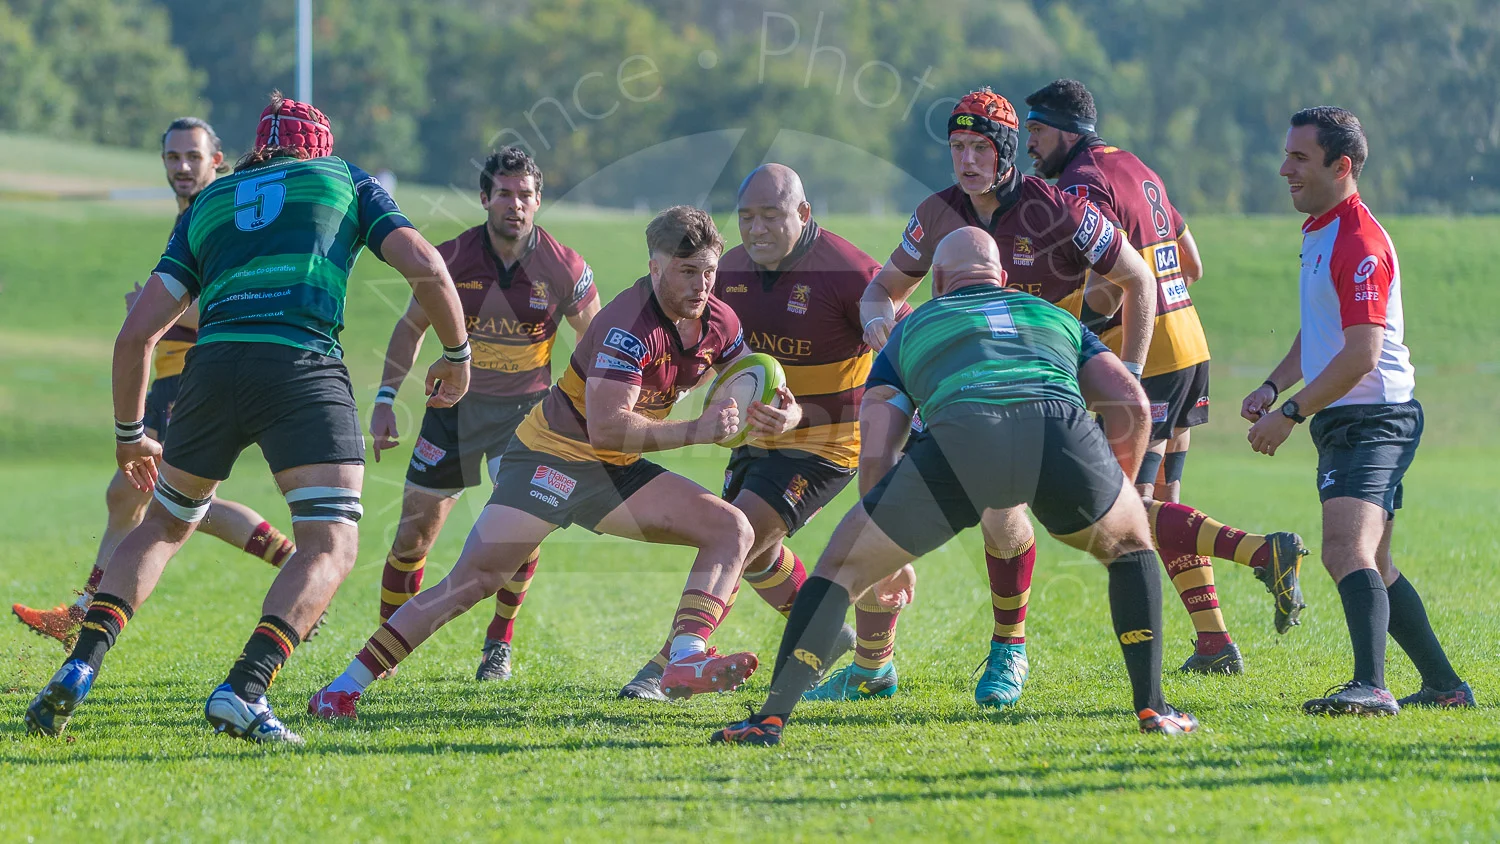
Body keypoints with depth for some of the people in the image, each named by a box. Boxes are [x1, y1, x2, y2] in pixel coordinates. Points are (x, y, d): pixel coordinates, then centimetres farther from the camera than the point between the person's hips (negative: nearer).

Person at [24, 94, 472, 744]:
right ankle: (244, 689, -23)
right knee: (331, 548, -1)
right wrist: (457, 353, 24)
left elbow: (136, 333, 19)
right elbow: (424, 266, 8)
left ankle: (80, 667, 6)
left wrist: (129, 434, 30)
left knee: (164, 526, 24)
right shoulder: (346, 179, 23)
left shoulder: (206, 204, 27)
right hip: (304, 367, -3)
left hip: (213, 364, 4)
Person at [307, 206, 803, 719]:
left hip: (616, 472, 8)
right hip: (553, 456, -8)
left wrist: (782, 417, -13)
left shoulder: (717, 321, -1)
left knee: (732, 531, -7)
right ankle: (342, 689, -14)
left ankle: (685, 662, -25)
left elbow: (759, 393, 11)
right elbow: (605, 427, -35)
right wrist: (695, 431, -36)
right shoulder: (630, 326, -26)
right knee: (475, 579, -19)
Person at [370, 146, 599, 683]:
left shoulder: (564, 270, -14)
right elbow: (411, 327, 2)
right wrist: (385, 401, -2)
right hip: (454, 403, 1)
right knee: (416, 529, 0)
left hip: (525, 407, -1)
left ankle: (499, 644, 5)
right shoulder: (451, 259, -13)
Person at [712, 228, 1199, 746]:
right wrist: (1118, 489, 40)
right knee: (1130, 544, 32)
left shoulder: (913, 327, 35)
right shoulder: (1057, 318, 39)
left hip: (961, 433, -1)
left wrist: (890, 558, 31)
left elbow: (876, 451, 22)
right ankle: (1152, 708, 22)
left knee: (843, 567, 17)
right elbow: (1132, 403, 26)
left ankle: (772, 717, 4)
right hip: (1059, 426, 1)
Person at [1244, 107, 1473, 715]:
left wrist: (1291, 414, -21)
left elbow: (1362, 353, -23)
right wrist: (1273, 387, 12)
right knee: (1371, 568, 15)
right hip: (1342, 424, 11)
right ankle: (1443, 685, 22)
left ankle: (1371, 688, -36)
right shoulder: (1318, 233, 16)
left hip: (1373, 419, -11)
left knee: (1347, 552, -25)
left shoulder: (1359, 242, -17)